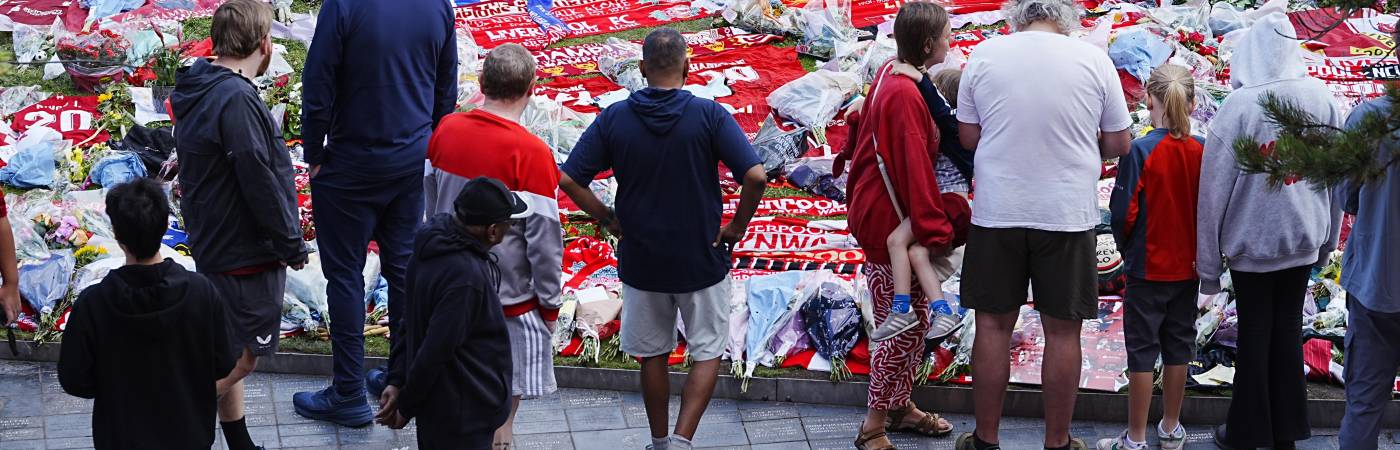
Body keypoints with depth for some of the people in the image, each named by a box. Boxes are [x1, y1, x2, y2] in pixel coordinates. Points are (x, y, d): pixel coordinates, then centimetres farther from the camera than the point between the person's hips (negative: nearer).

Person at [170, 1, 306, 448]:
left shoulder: (199, 91, 8)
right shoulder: (236, 99, -23)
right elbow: (259, 183, -23)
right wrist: (291, 245, -12)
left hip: (213, 243, 10)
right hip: (245, 252, -10)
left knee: (230, 353, 17)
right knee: (242, 357, -1)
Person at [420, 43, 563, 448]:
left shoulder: (446, 130, -5)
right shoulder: (531, 153, -21)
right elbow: (543, 237, -17)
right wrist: (551, 303, -4)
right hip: (511, 299, -5)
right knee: (503, 407, 7)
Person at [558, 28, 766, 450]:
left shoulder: (614, 118, -8)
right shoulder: (709, 115, -14)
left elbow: (569, 179, -9)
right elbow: (756, 176, -21)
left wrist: (608, 220, 2)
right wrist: (737, 226, -6)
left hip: (640, 260, 2)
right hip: (702, 258, -2)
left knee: (653, 355, 18)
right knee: (707, 353, 13)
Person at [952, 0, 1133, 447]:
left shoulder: (985, 54, -4)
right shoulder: (1093, 59, -6)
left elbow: (968, 137, 4)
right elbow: (1119, 144, 2)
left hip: (997, 212, 1)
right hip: (1068, 215, -1)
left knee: (994, 325, 10)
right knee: (1062, 330, 8)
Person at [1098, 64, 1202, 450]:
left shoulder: (1141, 151, -18)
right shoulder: (1201, 152, -6)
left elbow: (1123, 211, -17)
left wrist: (1125, 247, 2)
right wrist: (1198, 251, 14)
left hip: (1148, 267, -4)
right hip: (1188, 265, 4)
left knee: (1142, 349, 3)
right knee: (1178, 345, 15)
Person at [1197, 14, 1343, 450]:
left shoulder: (1239, 106, -16)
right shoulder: (1321, 99, -5)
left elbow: (1214, 189, -13)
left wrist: (1208, 263, -6)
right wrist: (1328, 241, 16)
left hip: (1252, 239, -3)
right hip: (1304, 238, 3)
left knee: (1254, 336, 8)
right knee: (1288, 332, 14)